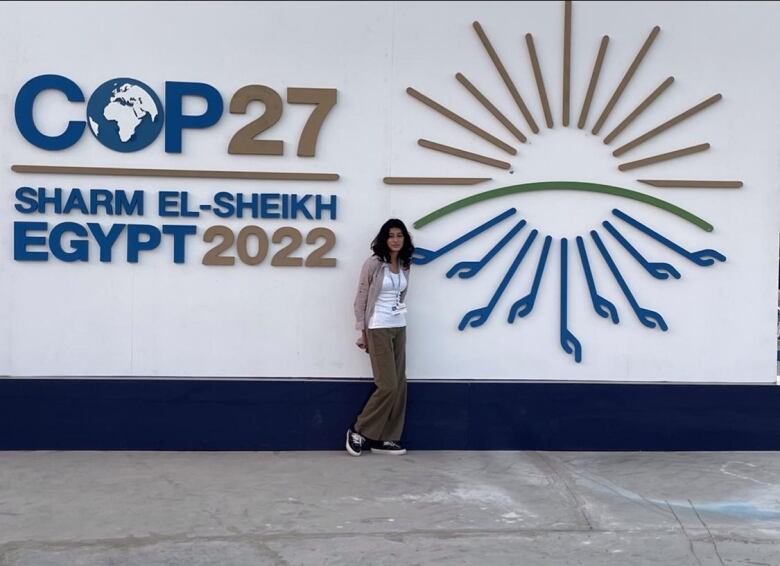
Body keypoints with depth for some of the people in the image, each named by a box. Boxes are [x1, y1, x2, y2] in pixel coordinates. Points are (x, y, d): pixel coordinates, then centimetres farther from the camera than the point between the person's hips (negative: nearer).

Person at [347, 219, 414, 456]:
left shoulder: (404, 266, 9)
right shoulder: (374, 264, -9)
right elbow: (361, 299, -7)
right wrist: (362, 332, -8)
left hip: (399, 328, 7)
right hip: (378, 329, -7)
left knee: (399, 385, 4)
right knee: (388, 385, -9)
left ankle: (384, 439, 13)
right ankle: (359, 431, 7)